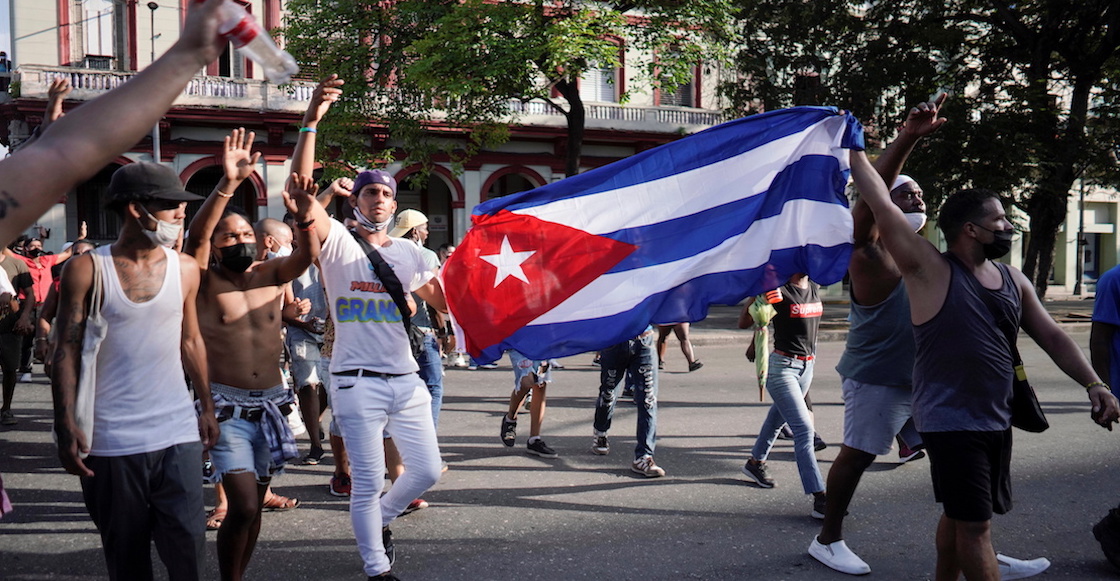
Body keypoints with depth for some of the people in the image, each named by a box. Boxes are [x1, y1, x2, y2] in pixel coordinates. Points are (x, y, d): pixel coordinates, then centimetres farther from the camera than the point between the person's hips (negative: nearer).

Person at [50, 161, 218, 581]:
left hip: (178, 435, 2)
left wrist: (207, 408, 10)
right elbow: (67, 352, -3)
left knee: (187, 546, -1)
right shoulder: (87, 269, -4)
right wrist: (66, 427, -10)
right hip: (111, 441, -2)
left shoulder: (185, 269, 5)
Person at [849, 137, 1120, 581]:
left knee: (959, 516, 19)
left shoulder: (1013, 280, 9)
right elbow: (882, 206, -16)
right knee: (975, 525, -4)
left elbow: (1051, 336, 12)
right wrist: (854, 150, -11)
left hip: (997, 422, 7)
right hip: (950, 423, -7)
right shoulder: (931, 271, -12)